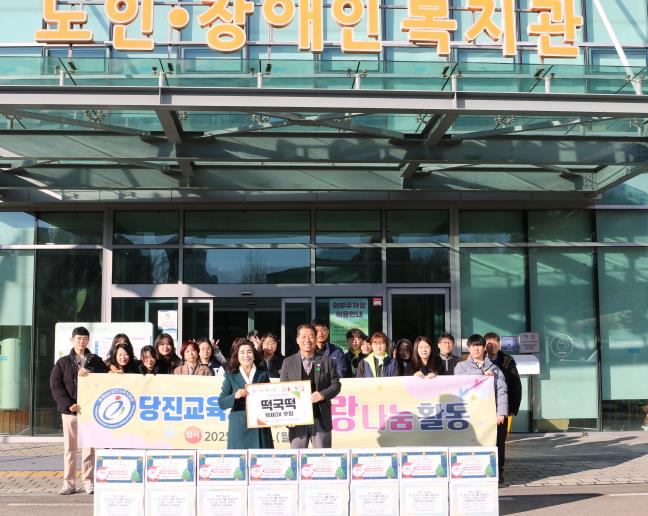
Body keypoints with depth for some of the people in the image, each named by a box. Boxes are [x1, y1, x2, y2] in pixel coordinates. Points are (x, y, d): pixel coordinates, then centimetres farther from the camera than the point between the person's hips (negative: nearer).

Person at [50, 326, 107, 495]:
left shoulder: (96, 361, 8)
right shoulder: (63, 362, 6)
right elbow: (55, 385, -2)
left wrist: (90, 375, -15)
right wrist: (68, 404, -13)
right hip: (69, 410, 0)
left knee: (89, 448, 2)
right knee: (69, 448, 4)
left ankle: (88, 481, 10)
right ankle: (69, 483, 10)